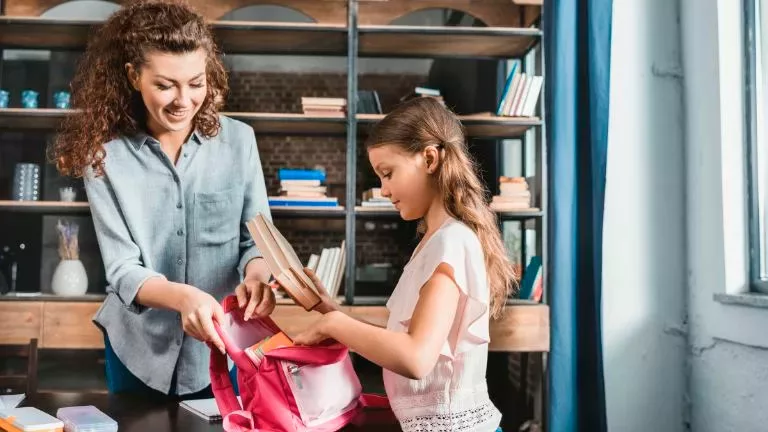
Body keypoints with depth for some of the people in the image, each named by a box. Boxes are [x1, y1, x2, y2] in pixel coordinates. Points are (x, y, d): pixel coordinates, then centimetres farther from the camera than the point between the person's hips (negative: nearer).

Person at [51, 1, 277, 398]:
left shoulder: (238, 140, -7)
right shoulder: (104, 154, -11)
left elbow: (257, 236, -4)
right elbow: (122, 271, -15)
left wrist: (256, 272, -28)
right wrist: (183, 296, -35)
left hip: (225, 344, 1)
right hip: (139, 348, 0)